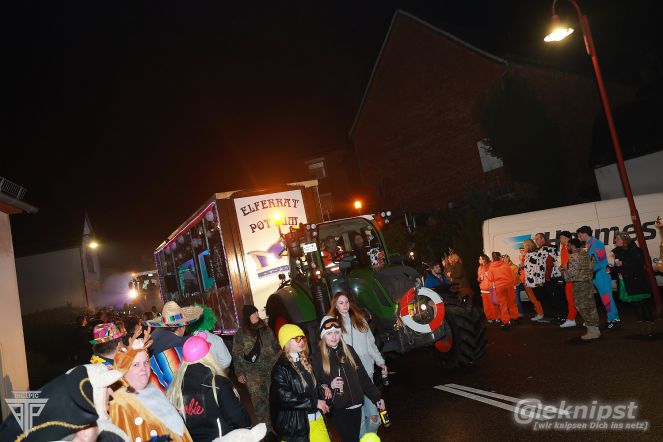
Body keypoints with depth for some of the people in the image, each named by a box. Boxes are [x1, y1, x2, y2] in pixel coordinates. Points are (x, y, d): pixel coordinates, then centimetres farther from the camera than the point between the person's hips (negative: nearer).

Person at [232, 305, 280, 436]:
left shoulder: (266, 329, 11)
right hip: (252, 372, -3)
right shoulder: (241, 333, 0)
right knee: (260, 400, -8)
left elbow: (275, 347, 17)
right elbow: (237, 355, 0)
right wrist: (239, 373, -5)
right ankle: (266, 429, 1)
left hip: (270, 369, 4)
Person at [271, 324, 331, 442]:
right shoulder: (280, 368, -13)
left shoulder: (305, 361, 11)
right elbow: (285, 397, -22)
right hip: (295, 424, -6)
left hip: (316, 418, 6)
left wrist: (322, 390, 1)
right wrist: (315, 402, -18)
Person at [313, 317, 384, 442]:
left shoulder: (349, 350, 5)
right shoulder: (318, 358, -4)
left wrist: (377, 397, 7)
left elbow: (363, 376, 8)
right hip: (338, 410, -3)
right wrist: (329, 386, -20)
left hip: (356, 405, 3)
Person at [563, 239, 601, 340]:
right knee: (591, 306, 12)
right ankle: (595, 330, 17)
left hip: (579, 284, -9)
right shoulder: (586, 254, 12)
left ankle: (592, 331, 0)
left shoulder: (574, 257, -15)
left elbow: (571, 273, -19)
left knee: (583, 308, -2)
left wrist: (565, 269, -2)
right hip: (589, 282, 9)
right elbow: (591, 267, 17)